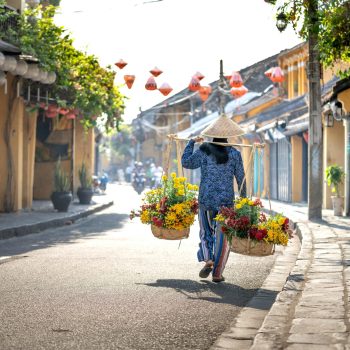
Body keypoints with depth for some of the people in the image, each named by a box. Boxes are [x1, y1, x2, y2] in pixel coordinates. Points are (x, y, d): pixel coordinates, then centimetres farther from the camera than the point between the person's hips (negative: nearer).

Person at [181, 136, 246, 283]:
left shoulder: (204, 151, -3)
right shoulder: (234, 154, 0)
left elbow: (186, 162, 4)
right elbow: (241, 178, 2)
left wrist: (191, 142, 14)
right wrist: (243, 198, 11)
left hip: (206, 198, 0)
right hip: (226, 200, 0)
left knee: (205, 232, 17)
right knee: (223, 237, 8)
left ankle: (208, 260, -7)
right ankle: (217, 273, 7)